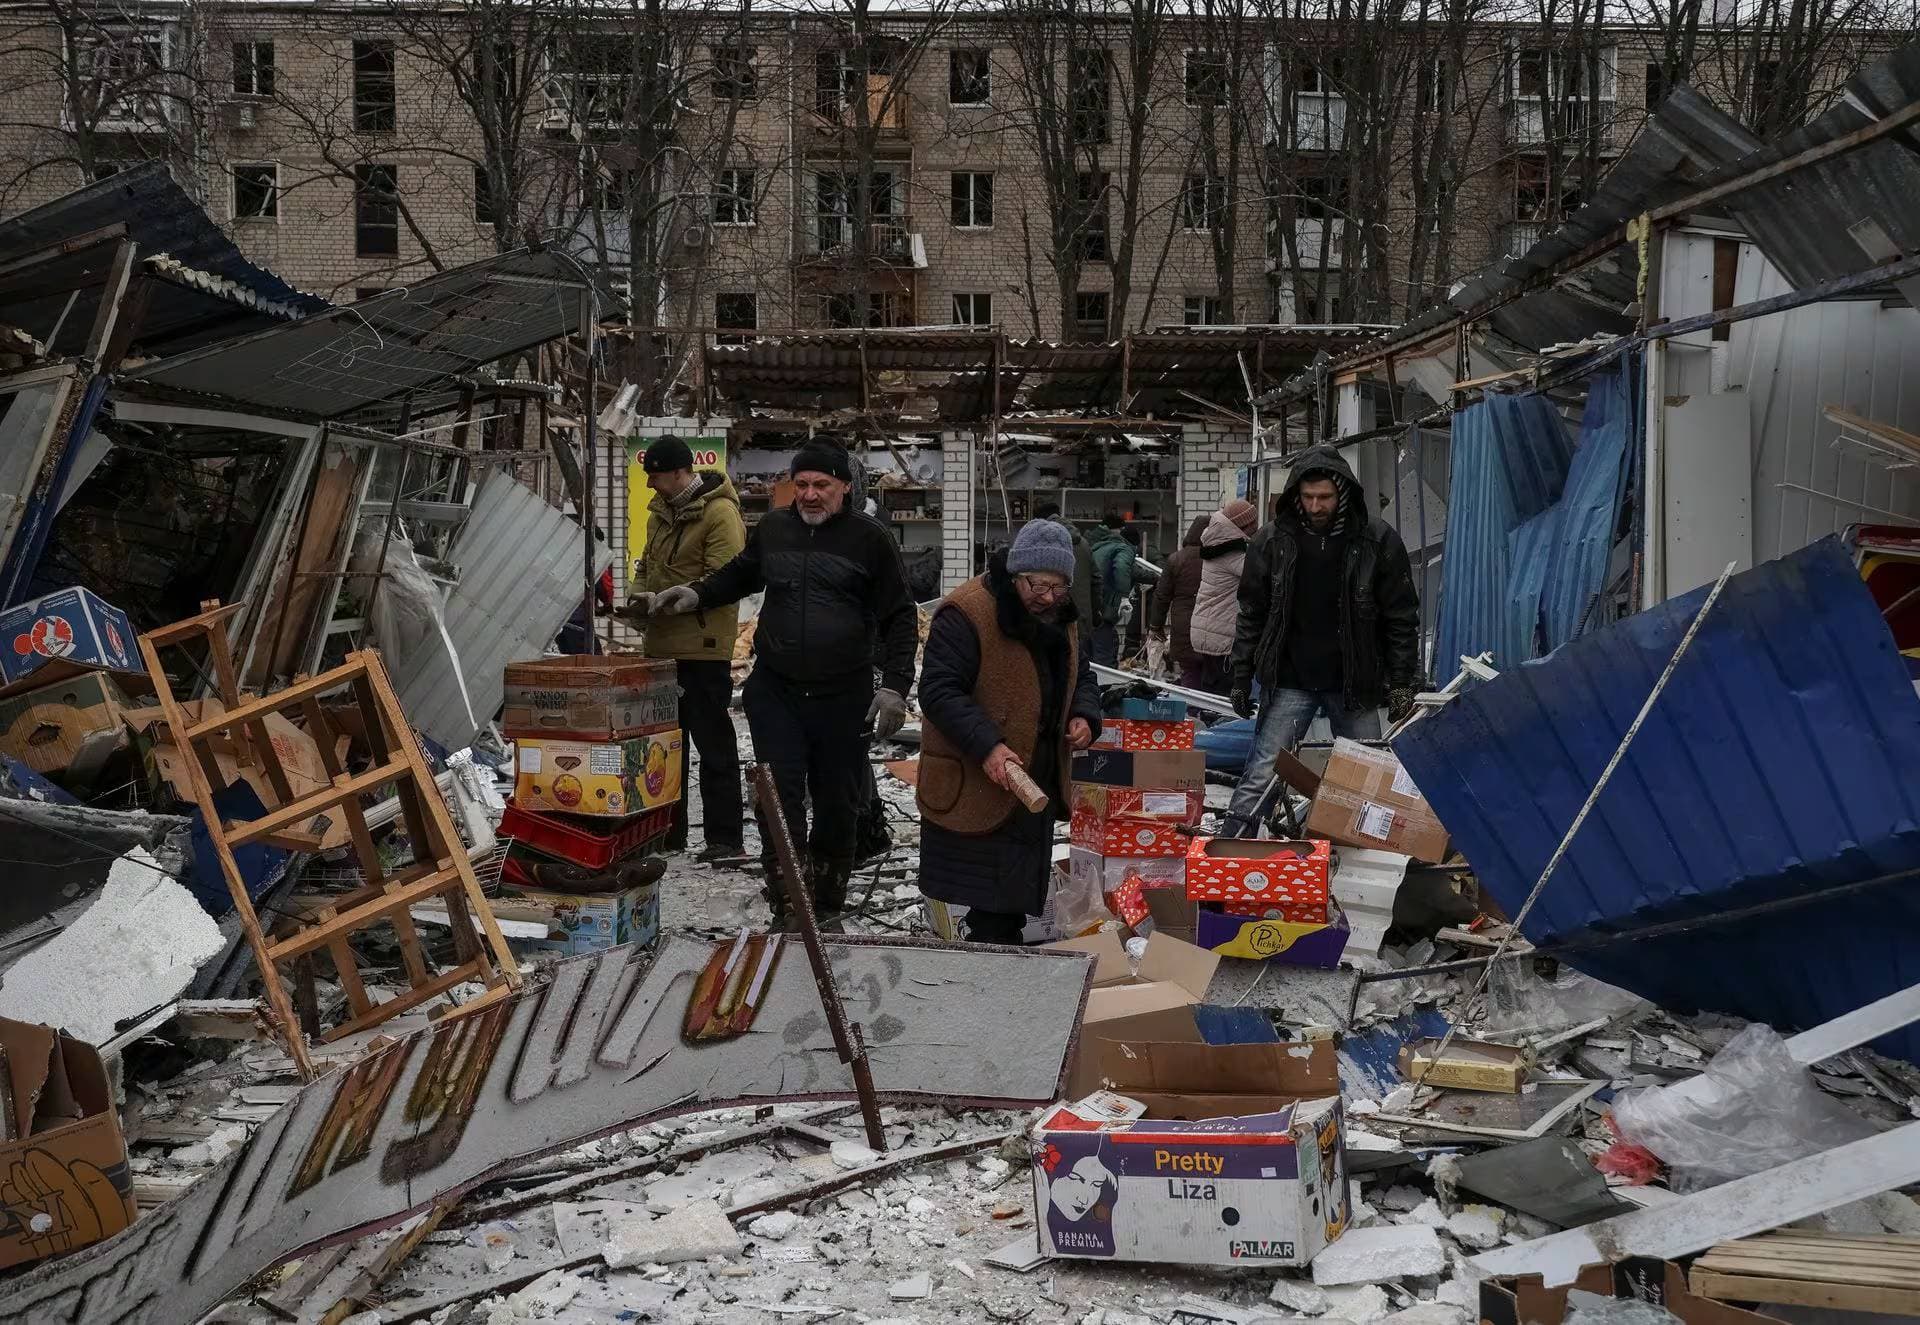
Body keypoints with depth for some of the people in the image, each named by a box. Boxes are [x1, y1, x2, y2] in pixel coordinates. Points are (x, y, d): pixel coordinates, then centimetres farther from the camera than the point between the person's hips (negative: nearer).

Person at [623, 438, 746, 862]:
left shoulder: (719, 513, -14)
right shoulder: (661, 511, 14)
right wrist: (639, 594, 5)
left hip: (703, 648, -9)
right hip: (662, 644, 9)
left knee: (713, 743, -3)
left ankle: (726, 838, 2)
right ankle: (668, 830, 25)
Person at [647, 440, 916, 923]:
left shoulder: (870, 539, -3)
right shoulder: (773, 528, 7)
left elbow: (900, 619, -1)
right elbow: (740, 575, 28)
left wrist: (894, 685, -10)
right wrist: (697, 594, 12)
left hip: (844, 698, -2)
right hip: (775, 692, 2)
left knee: (838, 803, 8)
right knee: (779, 799, -6)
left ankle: (827, 907, 26)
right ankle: (787, 910, -1)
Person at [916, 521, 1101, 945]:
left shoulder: (1061, 615, 8)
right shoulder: (967, 613, -19)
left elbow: (1080, 676, 21)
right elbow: (938, 691, -22)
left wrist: (1084, 716, -2)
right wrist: (987, 746, -32)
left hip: (1041, 781, 8)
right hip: (975, 785, -8)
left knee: (1024, 887, 17)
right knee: (993, 909, -5)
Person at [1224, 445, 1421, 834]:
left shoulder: (1378, 541, -5)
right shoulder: (1271, 542, -2)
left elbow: (1401, 619, -1)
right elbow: (1252, 615, 5)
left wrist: (1402, 684, -5)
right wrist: (1241, 679, 2)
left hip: (1355, 685, 0)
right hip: (1289, 682, 0)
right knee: (1262, 774, -2)